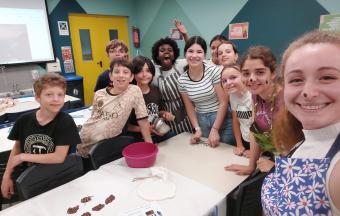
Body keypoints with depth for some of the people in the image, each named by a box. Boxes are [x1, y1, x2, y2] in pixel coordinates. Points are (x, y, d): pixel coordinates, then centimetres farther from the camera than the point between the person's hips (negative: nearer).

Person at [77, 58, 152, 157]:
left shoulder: (134, 91, -15)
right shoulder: (99, 94, -6)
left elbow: (143, 120, -12)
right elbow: (93, 117, 8)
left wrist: (149, 144, -13)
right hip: (86, 141, 3)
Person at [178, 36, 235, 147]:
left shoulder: (214, 71, -16)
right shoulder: (182, 80, -6)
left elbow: (223, 102, -14)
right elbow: (190, 107, 3)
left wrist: (215, 129, -16)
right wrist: (197, 129, -6)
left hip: (222, 119, -2)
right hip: (201, 121, 3)